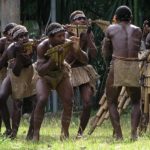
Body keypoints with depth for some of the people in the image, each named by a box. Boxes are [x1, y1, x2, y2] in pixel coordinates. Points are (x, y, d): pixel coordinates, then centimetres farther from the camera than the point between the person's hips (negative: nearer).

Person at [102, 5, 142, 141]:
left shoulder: (111, 29, 11)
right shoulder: (137, 31, 15)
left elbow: (106, 51, 18)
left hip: (117, 66, -2)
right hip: (134, 67, 2)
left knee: (112, 103, 13)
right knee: (136, 102, 19)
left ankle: (118, 134, -3)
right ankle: (134, 132, -3)